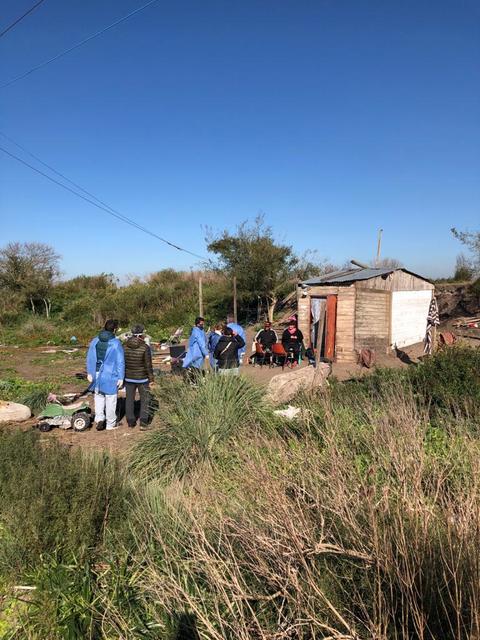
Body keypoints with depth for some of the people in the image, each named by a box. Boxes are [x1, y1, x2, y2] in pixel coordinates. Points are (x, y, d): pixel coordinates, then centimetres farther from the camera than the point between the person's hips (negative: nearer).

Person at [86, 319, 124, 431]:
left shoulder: (95, 341, 2)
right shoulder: (116, 343, -12)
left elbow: (90, 358, 7)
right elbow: (120, 361, -11)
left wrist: (89, 373, 15)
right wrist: (121, 377, -6)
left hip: (97, 375, 4)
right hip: (111, 376, -4)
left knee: (99, 396, 21)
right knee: (110, 399, 8)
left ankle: (99, 418, 8)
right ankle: (110, 424, 19)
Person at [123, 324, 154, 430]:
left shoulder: (125, 346, -2)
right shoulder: (145, 347, -16)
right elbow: (148, 365, -13)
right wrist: (151, 378, -3)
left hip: (128, 378, 4)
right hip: (142, 378, -4)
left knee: (129, 399, 14)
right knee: (145, 399, 8)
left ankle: (130, 422, 20)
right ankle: (143, 423, 5)